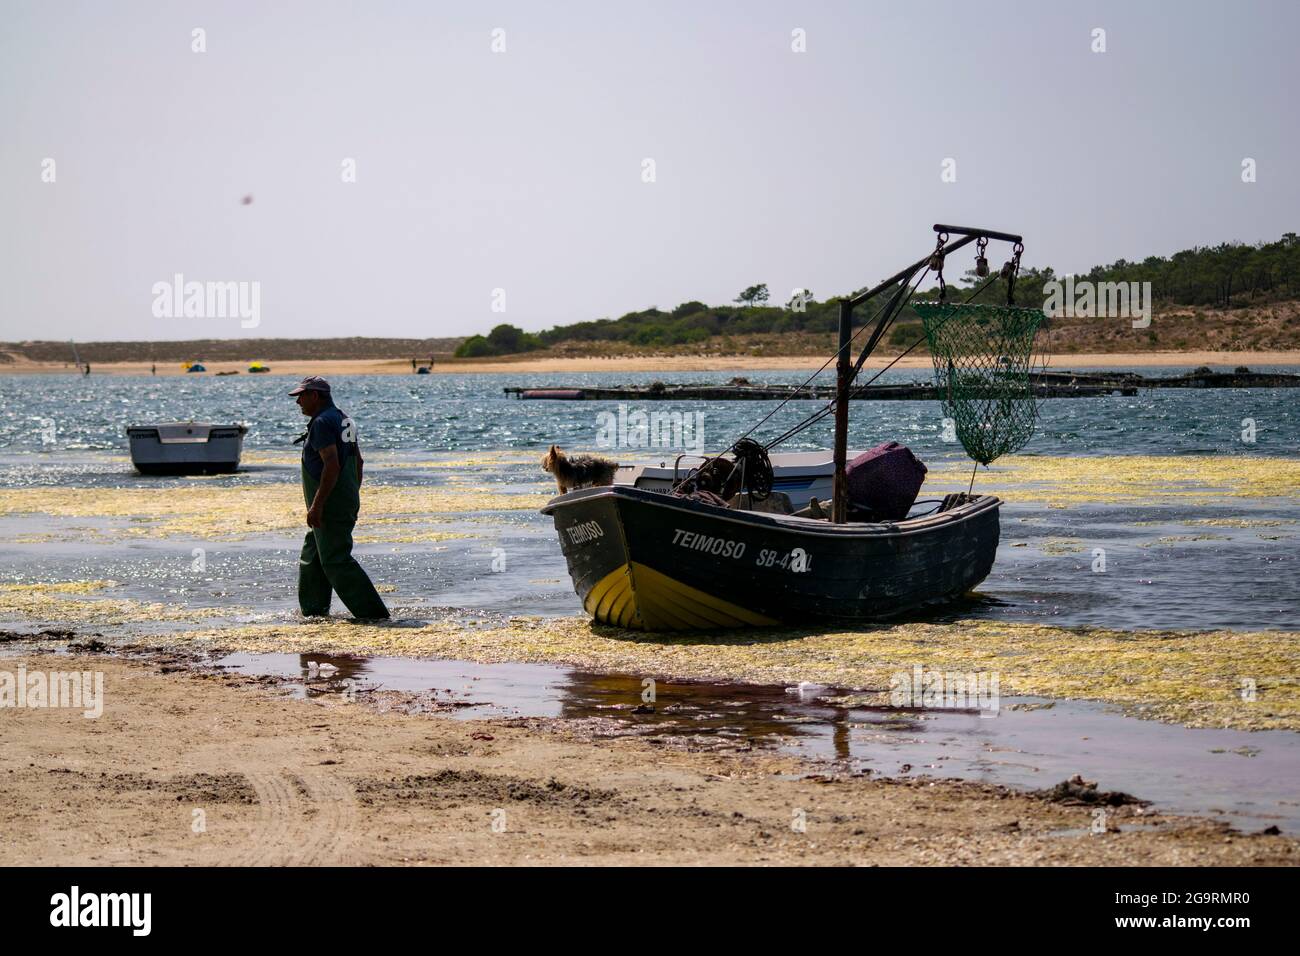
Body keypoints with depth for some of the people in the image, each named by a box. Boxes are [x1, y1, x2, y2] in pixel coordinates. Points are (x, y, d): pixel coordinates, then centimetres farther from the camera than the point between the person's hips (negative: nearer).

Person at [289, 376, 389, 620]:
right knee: (311, 557, 19)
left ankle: (373, 613, -15)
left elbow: (332, 465, -25)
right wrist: (353, 496, 25)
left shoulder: (323, 422, -16)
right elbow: (358, 461, 20)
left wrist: (317, 505, -25)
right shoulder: (343, 419, 16)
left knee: (336, 561, -10)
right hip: (347, 503, 11)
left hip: (330, 506, -11)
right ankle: (314, 612, 24)